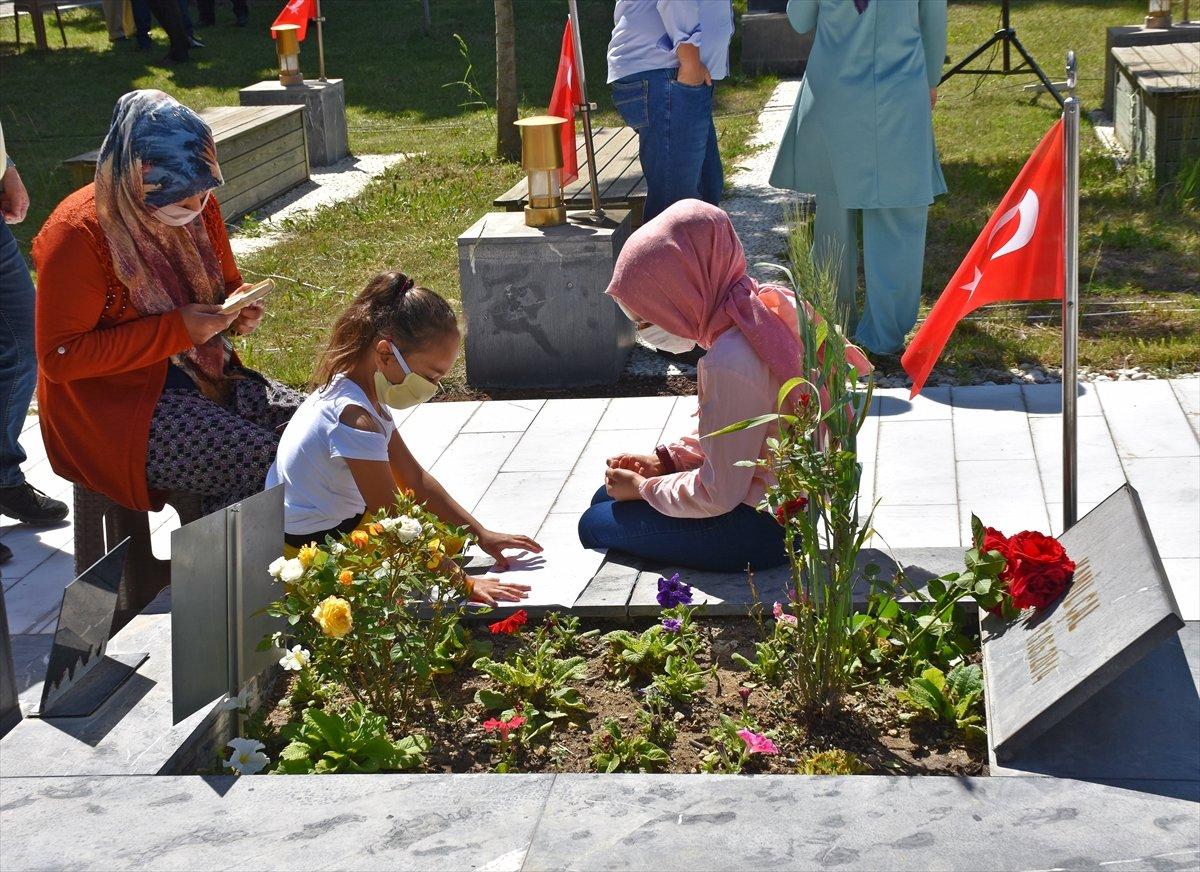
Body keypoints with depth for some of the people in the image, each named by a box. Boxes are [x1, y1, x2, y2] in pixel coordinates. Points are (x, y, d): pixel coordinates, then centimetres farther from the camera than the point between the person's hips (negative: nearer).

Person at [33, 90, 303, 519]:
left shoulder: (198, 208, 3)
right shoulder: (78, 234, -18)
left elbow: (227, 283, 22)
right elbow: (59, 357, -19)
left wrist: (241, 310, -5)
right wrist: (175, 330, -23)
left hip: (207, 374, 7)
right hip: (114, 403, -7)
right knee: (259, 463, -27)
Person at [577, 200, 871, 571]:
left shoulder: (731, 363, -30)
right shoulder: (768, 304, -1)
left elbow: (718, 495, -23)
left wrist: (643, 488, -7)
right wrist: (665, 460, 6)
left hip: (763, 527, -10)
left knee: (596, 525, 2)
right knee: (608, 496, 19)